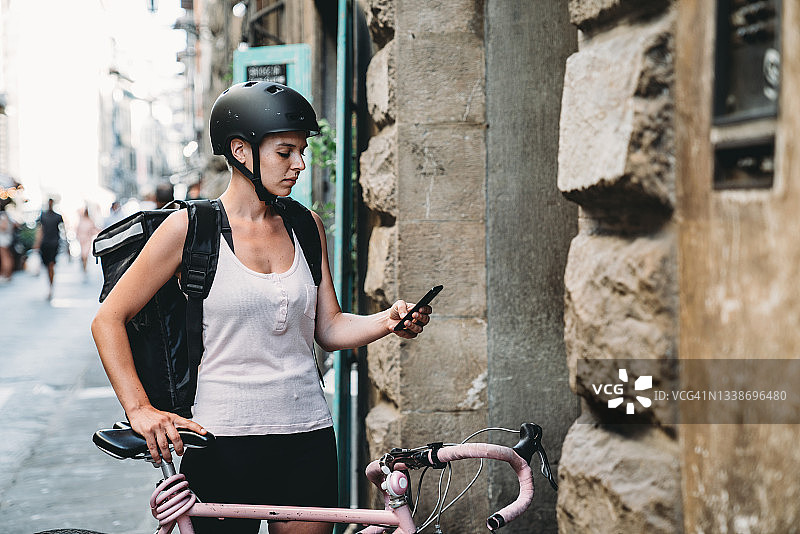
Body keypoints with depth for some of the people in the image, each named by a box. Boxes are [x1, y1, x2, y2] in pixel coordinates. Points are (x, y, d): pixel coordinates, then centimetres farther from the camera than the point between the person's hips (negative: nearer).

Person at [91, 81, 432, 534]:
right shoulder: (191, 227, -6)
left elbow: (328, 328, 11)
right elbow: (109, 319, -3)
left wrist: (389, 322, -7)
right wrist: (140, 409, -11)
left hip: (309, 437, 4)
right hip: (223, 441, -4)